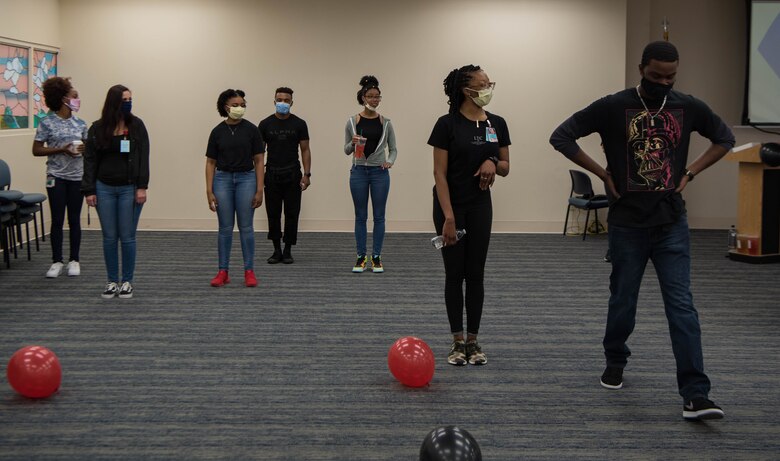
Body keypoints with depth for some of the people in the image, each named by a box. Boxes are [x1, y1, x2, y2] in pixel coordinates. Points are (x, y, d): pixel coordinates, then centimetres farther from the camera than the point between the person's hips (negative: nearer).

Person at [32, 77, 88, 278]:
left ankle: (74, 261, 14)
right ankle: (57, 262, 8)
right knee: (57, 220, 0)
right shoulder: (47, 123, -4)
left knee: (74, 220, 6)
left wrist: (84, 148, -8)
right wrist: (62, 150, -16)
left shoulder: (80, 123, 8)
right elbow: (36, 150, -5)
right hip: (56, 176, -3)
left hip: (77, 176, 3)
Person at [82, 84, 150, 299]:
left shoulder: (137, 125, -1)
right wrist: (89, 190, -2)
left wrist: (142, 187, -11)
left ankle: (127, 281, 13)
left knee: (127, 237, 2)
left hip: (129, 188, -1)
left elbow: (143, 158, -4)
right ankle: (112, 281, 17)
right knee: (109, 237, 7)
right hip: (104, 188, 1)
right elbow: (90, 160, 2)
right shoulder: (97, 128, 0)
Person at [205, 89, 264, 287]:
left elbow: (258, 161, -2)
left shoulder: (251, 129, -3)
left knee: (246, 227, 1)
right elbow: (211, 163, 3)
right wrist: (209, 191, -5)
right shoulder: (217, 131, 0)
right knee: (225, 228, 4)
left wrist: (259, 190, -8)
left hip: (246, 179, -1)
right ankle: (223, 272, 11)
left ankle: (249, 271, 8)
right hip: (223, 179, 1)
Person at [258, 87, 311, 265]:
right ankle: (277, 250, 15)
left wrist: (307, 174, -8)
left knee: (291, 214, 1)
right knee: (273, 214, 5)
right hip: (272, 175, 1)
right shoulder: (265, 124, 0)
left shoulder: (299, 124, -1)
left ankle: (288, 250, 11)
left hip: (292, 175, -1)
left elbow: (305, 150, 1)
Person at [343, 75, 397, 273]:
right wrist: (353, 143, -17)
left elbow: (393, 148, 6)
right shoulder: (352, 121, 0)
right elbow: (346, 150, 5)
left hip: (379, 172, 0)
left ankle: (376, 257, 11)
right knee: (361, 216, 5)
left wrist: (390, 161, -15)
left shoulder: (385, 123, 2)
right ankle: (361, 257, 13)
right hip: (359, 172, 0)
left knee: (379, 216, 3)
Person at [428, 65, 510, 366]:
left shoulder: (497, 124, 3)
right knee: (454, 273, 2)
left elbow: (505, 167, 10)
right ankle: (457, 342, 11)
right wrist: (448, 217, -18)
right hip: (450, 206, -4)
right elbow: (439, 173, -12)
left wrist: (493, 163, -15)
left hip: (480, 205, 4)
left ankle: (473, 341, 14)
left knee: (475, 273, 6)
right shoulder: (447, 124, -11)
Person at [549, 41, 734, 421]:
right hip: (627, 223, -1)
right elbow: (561, 136, -5)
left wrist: (690, 172, 3)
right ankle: (615, 362, 38)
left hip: (672, 223, 1)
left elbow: (724, 138, 17)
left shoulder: (688, 107, 2)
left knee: (682, 306, -6)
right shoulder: (614, 107, -6)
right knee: (623, 301, 12)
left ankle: (695, 395, -9)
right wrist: (602, 173, -8)